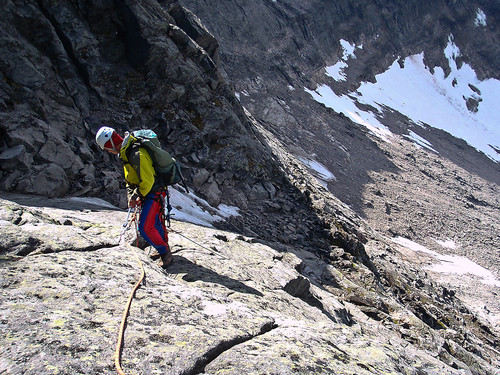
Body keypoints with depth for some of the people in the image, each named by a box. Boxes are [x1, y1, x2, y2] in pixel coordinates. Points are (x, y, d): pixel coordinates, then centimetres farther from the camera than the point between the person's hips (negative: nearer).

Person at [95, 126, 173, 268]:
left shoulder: (137, 154, -28)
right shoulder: (126, 152, 5)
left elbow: (147, 181, -26)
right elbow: (130, 177, 14)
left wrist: (137, 196, -14)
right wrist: (130, 194, 3)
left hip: (153, 193, -10)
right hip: (147, 193, 10)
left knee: (145, 228, -12)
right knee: (156, 223, 22)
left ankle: (165, 253, 3)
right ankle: (164, 248, 39)